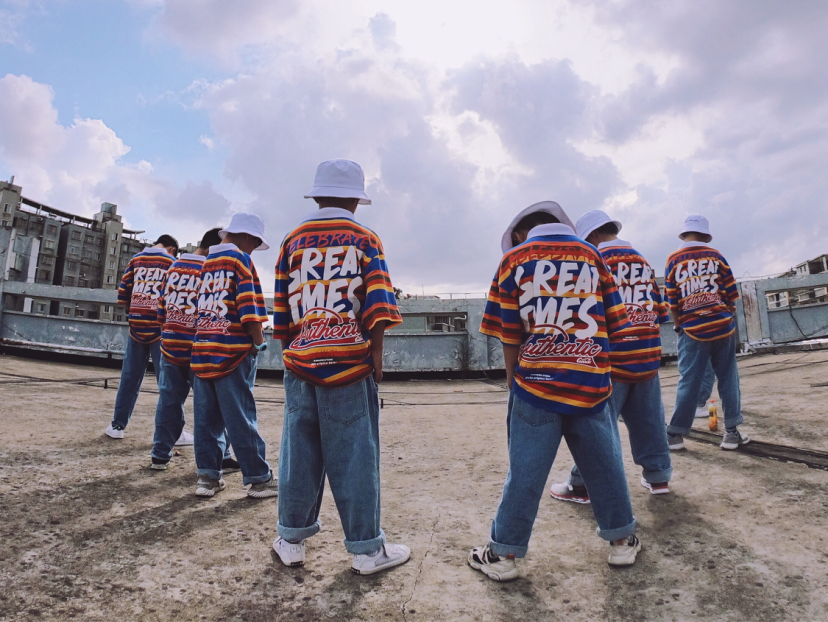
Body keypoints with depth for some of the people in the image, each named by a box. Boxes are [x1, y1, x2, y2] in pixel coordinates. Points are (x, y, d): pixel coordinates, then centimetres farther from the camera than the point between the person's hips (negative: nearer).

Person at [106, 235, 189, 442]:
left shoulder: (136, 260, 9)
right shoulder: (171, 262, -1)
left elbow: (123, 293, 5)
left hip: (136, 327, 4)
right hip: (160, 328, -4)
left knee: (129, 378, 12)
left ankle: (117, 426, 18)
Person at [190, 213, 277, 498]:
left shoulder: (206, 262, 16)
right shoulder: (241, 260, -6)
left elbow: (200, 305, 17)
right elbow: (248, 306, -16)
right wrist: (259, 342, -9)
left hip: (202, 347, 7)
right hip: (233, 351, -7)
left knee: (206, 418, 10)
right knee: (240, 417, -2)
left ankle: (207, 476, 17)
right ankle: (259, 479, 7)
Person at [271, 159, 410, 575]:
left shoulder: (293, 240, 10)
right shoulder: (365, 240, 2)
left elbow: (282, 309, 11)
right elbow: (378, 304, -9)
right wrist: (376, 352, -4)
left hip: (300, 360, 4)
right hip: (349, 360, -3)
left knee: (300, 451, 13)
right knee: (354, 455, 3)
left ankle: (291, 540, 26)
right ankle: (366, 549, 14)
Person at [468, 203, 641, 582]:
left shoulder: (514, 259, 3)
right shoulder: (592, 255, 8)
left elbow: (509, 333, 1)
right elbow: (613, 322, 6)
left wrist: (512, 377, 11)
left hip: (536, 382, -1)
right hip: (590, 382, 2)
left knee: (525, 470, 5)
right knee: (603, 462, 16)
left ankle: (503, 553, 15)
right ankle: (622, 540, 32)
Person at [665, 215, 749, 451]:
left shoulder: (673, 261, 1)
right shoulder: (715, 256, 3)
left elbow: (672, 302, 1)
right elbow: (731, 294, 4)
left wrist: (679, 326, 13)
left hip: (692, 330, 0)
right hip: (722, 326, 1)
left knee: (688, 382, 3)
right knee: (728, 378, 10)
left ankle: (675, 434, 6)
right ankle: (732, 432, 15)